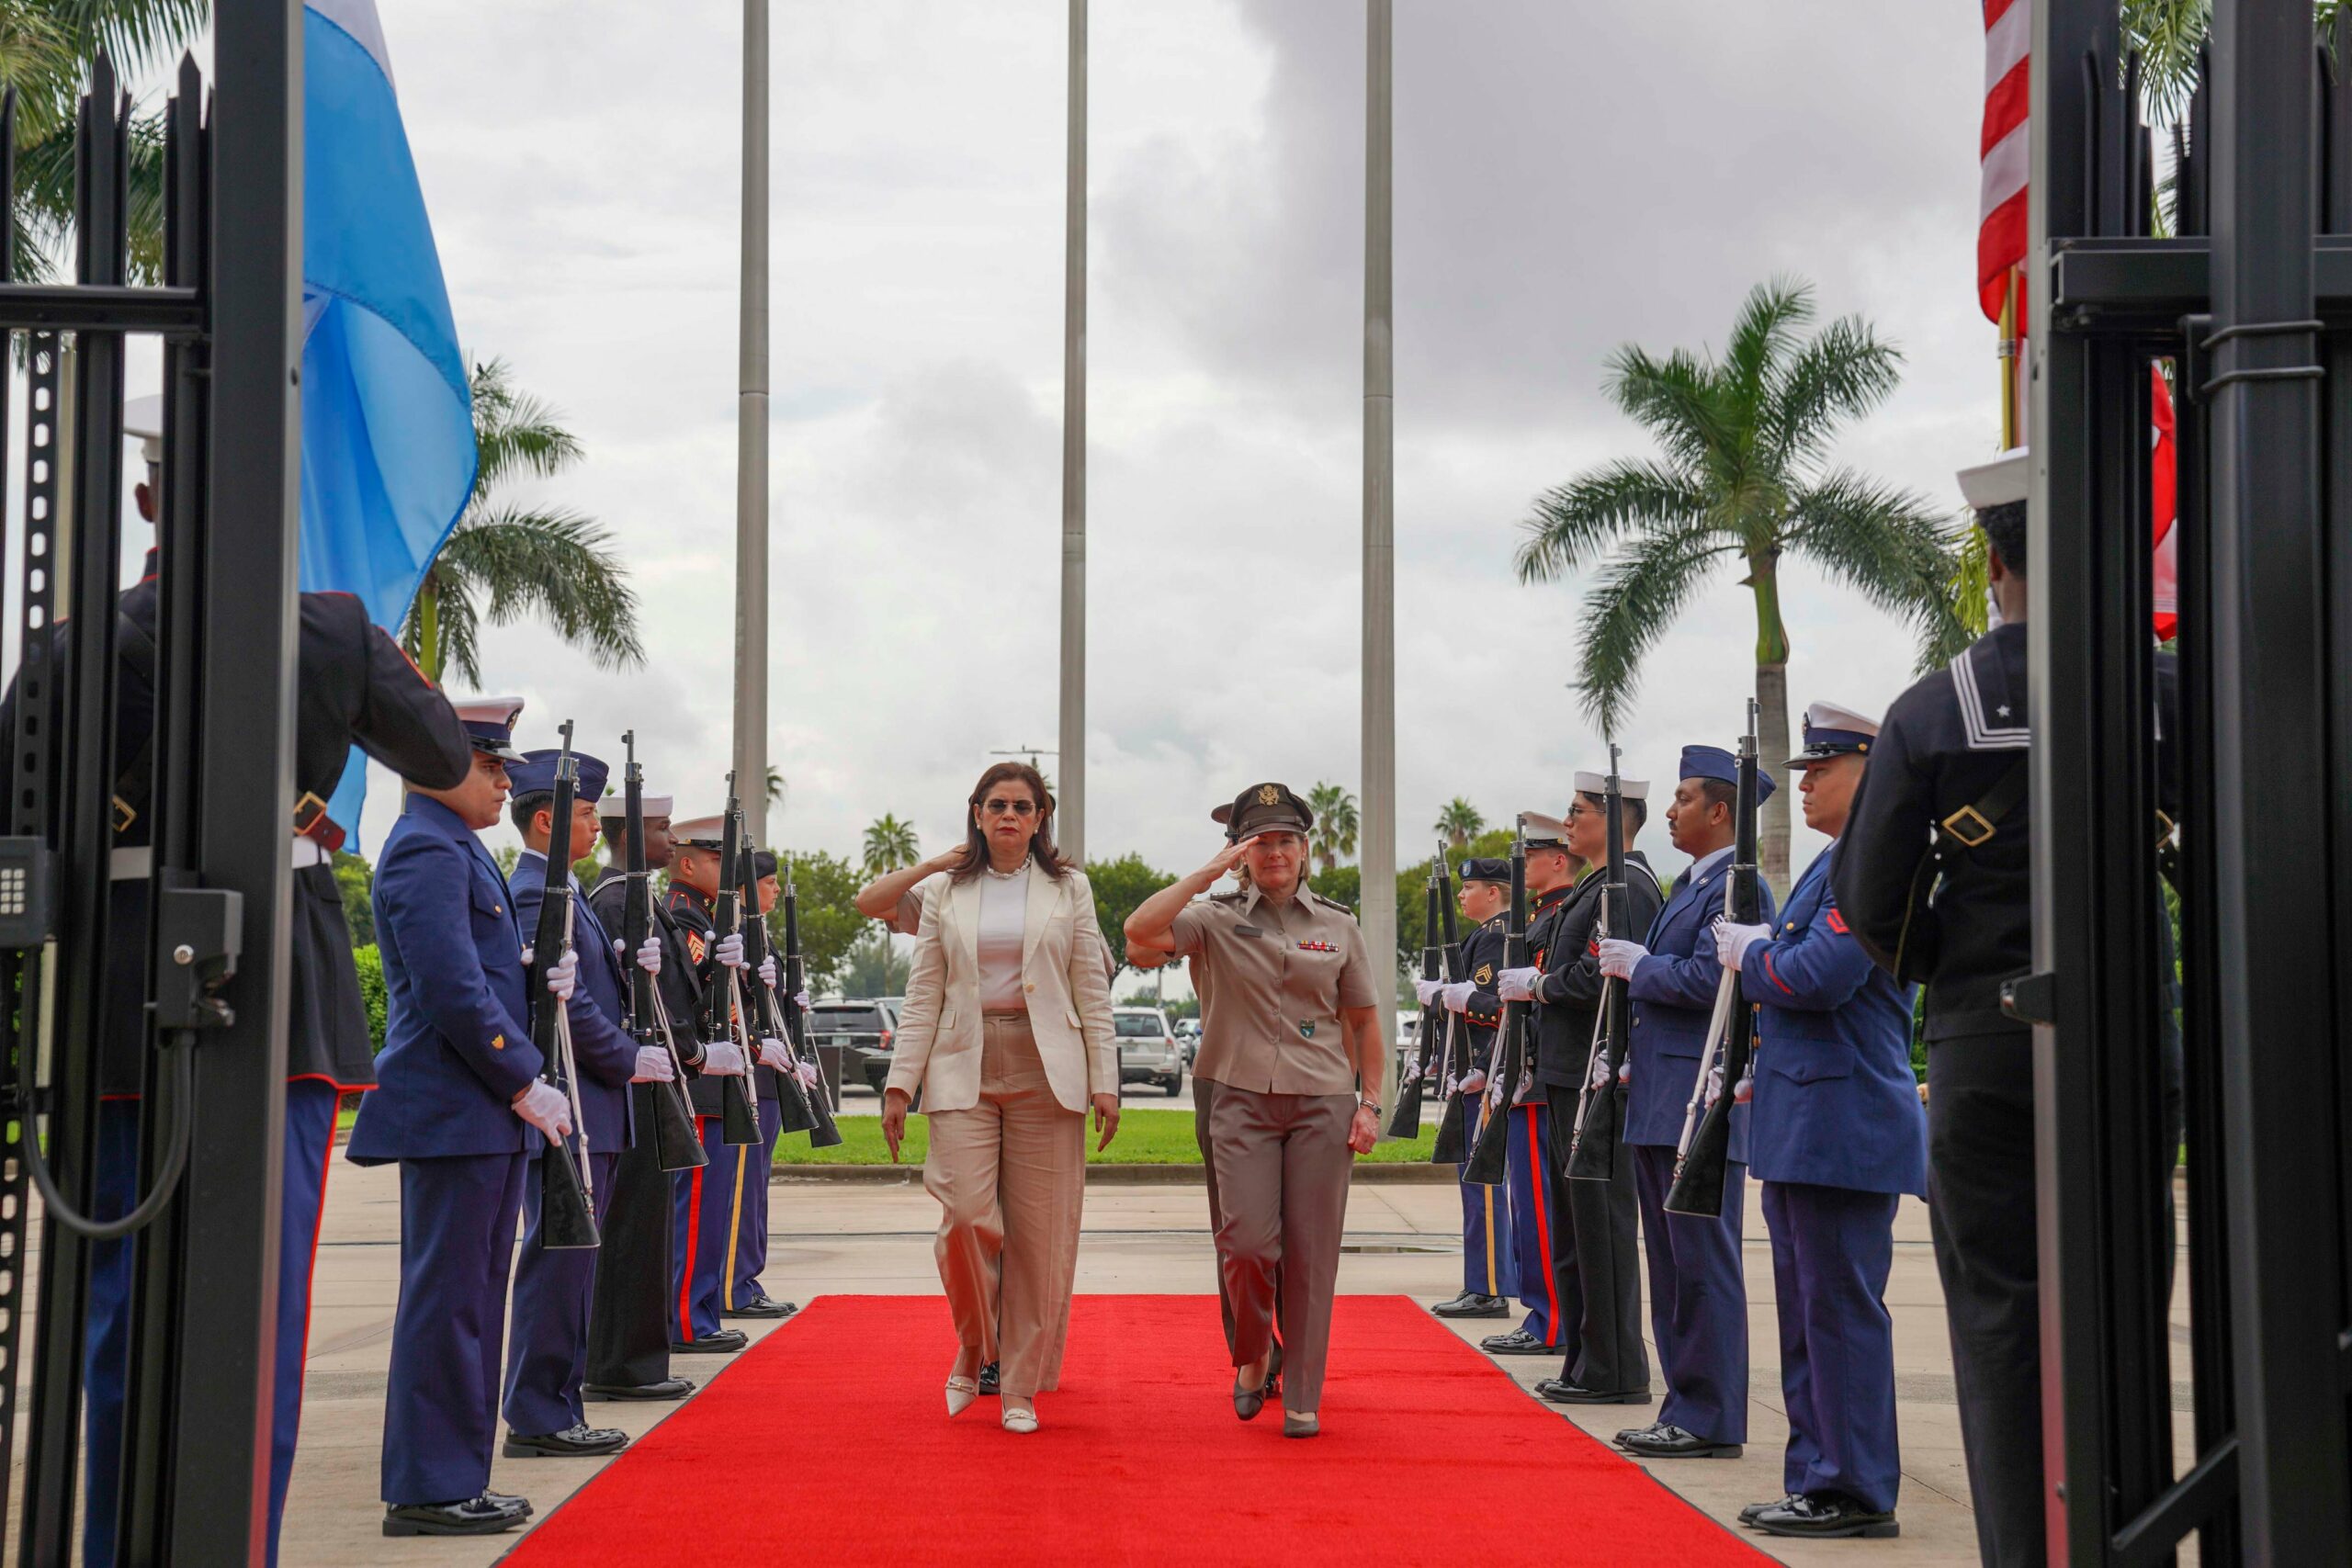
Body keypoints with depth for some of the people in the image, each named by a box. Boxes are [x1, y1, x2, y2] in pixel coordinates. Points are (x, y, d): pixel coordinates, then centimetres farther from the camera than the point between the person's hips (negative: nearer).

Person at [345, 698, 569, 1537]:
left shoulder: (457, 848, 19)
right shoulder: (426, 850, -13)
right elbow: (453, 993, -20)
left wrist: (543, 978, 6)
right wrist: (525, 1082, -15)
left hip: (484, 1118, 10)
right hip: (451, 1113, -10)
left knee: (470, 1301, 12)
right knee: (446, 1300, -6)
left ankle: (455, 1478, 18)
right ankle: (428, 1489, 0)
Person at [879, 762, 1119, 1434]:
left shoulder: (1069, 890, 9)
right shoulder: (946, 894, 11)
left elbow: (1093, 992, 7)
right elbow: (923, 997, 9)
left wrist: (1105, 1081, -1)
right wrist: (900, 1083, 0)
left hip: (1046, 1072, 0)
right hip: (965, 1071, 0)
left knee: (1041, 1234, -2)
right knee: (967, 1218, -13)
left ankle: (1021, 1386, 10)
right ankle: (972, 1350, 13)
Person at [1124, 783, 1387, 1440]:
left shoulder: (1339, 926, 10)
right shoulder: (1218, 919, 4)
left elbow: (1365, 1022, 14)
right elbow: (1141, 929, -14)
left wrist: (1370, 1104, 5)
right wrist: (1209, 872, -12)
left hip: (1323, 1103, 1)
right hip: (1243, 1100, -1)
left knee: (1311, 1252, -1)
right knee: (1246, 1242, -11)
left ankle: (1302, 1398, 10)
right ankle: (1253, 1352, 19)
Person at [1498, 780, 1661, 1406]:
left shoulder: (1627, 885, -13)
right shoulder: (1596, 888, 19)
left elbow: (1600, 977, -24)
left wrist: (1536, 983, -11)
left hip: (1598, 1079, -11)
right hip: (1571, 1077, 11)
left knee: (1601, 1220, -6)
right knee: (1578, 1220, 14)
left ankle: (1615, 1372, -1)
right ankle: (1586, 1360, 20)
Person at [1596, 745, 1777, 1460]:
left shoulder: (1737, 886, -12)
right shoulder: (1688, 884, 20)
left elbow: (1709, 978, -22)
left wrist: (1639, 965, -9)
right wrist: (1633, 1014, 16)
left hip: (1700, 1105, -11)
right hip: (1659, 1105, 11)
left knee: (1703, 1264, -6)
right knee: (1671, 1262, 13)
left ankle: (1711, 1419, -1)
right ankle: (1685, 1408, 19)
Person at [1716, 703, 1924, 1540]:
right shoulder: (1834, 862, 19)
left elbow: (1822, 974, -23)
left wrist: (1750, 953, -7)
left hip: (1845, 1128, -11)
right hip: (1802, 1127, 11)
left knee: (1841, 1309, -5)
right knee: (1808, 1310, 14)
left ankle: (1857, 1493, 2)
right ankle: (1818, 1479, 21)